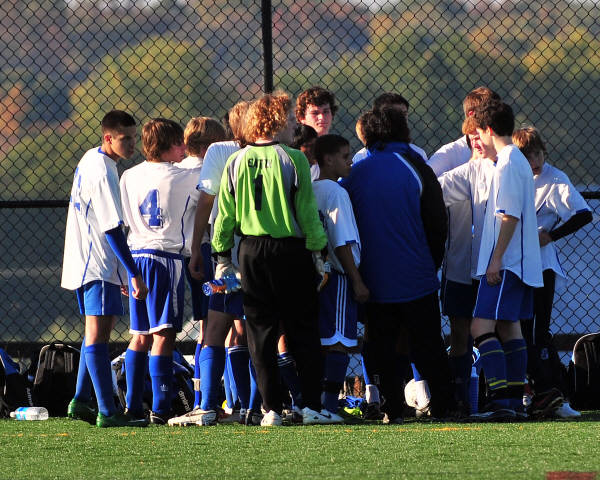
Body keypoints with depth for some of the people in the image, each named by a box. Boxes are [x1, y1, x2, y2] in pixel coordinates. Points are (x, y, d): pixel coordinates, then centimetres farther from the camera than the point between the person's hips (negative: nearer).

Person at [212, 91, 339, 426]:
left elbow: (225, 215, 4)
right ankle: (312, 406, 3)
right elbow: (308, 212, -8)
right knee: (303, 332, 5)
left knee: (261, 334, 6)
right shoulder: (293, 160, -8)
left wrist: (223, 257, 12)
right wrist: (318, 253, 0)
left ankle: (272, 410, 3)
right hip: (290, 251, -3)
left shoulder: (236, 163, 2)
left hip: (251, 252, 3)